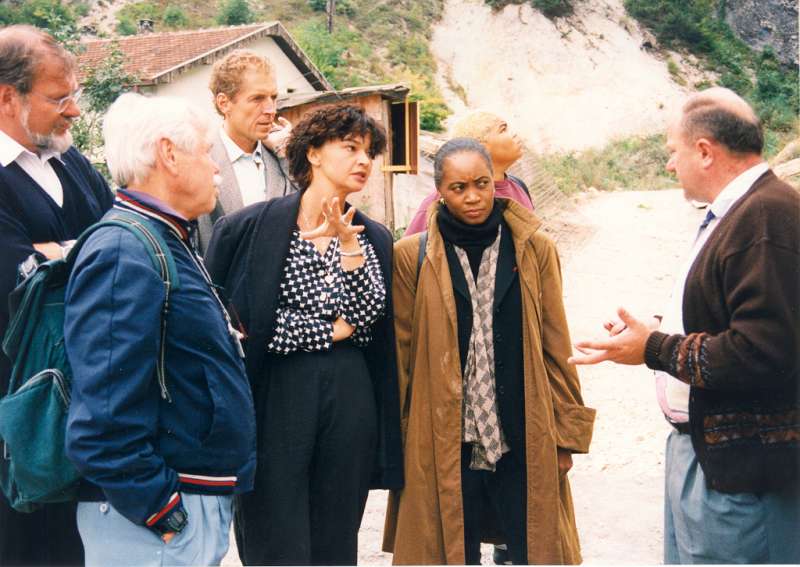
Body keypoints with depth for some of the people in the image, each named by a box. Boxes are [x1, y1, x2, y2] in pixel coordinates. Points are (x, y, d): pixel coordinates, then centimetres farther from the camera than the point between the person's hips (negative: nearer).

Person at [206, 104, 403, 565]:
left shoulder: (374, 239, 10)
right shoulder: (250, 227, -4)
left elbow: (368, 318, -2)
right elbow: (237, 320, -9)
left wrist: (349, 246, -14)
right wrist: (330, 332, -6)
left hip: (350, 403, 5)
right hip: (276, 401, -4)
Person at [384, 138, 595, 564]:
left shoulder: (535, 250, 3)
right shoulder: (412, 257, -1)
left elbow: (555, 348, 5)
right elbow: (400, 354, 2)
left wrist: (567, 432, 4)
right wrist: (394, 440, 3)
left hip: (525, 440, 1)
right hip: (443, 442, -1)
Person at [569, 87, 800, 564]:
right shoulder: (734, 212, 12)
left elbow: (761, 353, -28)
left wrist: (655, 348, -18)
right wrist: (654, 330, 6)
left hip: (736, 468, -10)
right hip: (700, 445, 10)